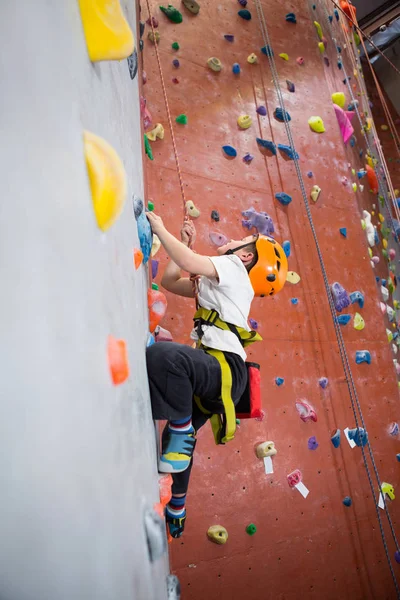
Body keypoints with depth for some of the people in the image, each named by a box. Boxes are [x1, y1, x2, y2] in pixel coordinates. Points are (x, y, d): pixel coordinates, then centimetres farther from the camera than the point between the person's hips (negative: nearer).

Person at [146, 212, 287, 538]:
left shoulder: (233, 267, 3)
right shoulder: (216, 282, 29)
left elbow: (187, 262, -15)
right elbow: (169, 281, 31)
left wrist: (159, 227, 0)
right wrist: (188, 242, 27)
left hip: (226, 368, -10)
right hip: (215, 372, 10)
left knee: (162, 355, -38)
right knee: (180, 436, 21)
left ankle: (181, 434, -19)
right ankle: (176, 512, 39)